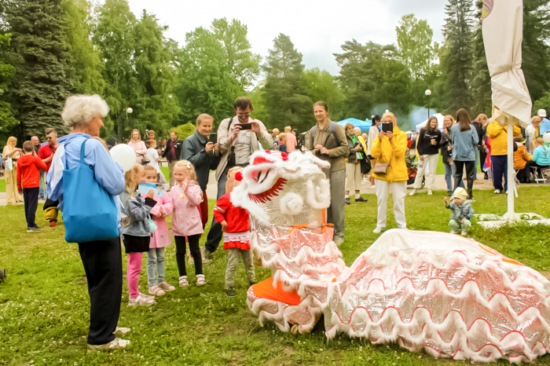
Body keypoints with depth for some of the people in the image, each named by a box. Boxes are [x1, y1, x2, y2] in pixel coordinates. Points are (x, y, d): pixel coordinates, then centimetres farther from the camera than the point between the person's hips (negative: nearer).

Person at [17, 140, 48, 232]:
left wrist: (19, 187, 21)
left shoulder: (20, 160, 6)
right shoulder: (35, 159, -10)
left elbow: (18, 175, 11)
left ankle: (30, 224, 19)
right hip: (33, 185, -6)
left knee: (27, 205, 12)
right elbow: (44, 167, 1)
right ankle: (31, 225, -9)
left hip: (24, 186, 6)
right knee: (32, 204, -6)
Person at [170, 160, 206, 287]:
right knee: (180, 251, 10)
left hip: (192, 224, -3)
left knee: (195, 250, 7)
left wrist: (187, 190, -31)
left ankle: (199, 275, 19)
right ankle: (183, 276, 22)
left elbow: (196, 201, -22)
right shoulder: (174, 189, 3)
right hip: (178, 225, 3)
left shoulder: (194, 187, -6)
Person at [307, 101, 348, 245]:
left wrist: (328, 151, -16)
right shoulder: (312, 131, 10)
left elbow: (345, 148, -4)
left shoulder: (336, 128, -3)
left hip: (336, 169, -4)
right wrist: (316, 151, -7)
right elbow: (309, 151, 16)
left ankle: (339, 234, 11)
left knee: (337, 202, 1)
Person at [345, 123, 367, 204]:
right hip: (349, 160, -7)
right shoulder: (345, 138, -6)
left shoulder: (356, 137, 17)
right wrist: (354, 149, -16)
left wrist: (360, 148, -5)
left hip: (358, 160, 7)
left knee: (358, 177, 9)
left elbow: (362, 147, 17)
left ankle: (358, 196, 18)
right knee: (349, 178, -9)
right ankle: (347, 197, -3)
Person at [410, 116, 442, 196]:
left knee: (432, 172, 5)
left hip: (434, 154, 2)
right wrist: (420, 154, -10)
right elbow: (419, 143, -3)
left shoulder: (438, 132, 5)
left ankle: (430, 189, 12)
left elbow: (440, 144, 11)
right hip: (424, 154, -2)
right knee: (420, 171, 0)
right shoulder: (423, 131, -3)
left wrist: (436, 143, -12)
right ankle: (415, 189, 8)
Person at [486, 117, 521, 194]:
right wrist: (500, 125, -11)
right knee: (496, 172, 5)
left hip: (508, 153, 2)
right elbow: (492, 133, -17)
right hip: (496, 154, -2)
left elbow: (517, 133, 7)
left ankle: (508, 188, 7)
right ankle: (497, 188, 19)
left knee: (508, 172, 0)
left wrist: (516, 125, -3)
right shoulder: (491, 125, 3)